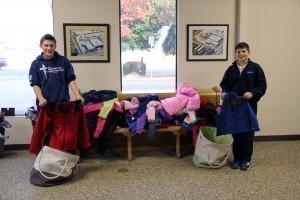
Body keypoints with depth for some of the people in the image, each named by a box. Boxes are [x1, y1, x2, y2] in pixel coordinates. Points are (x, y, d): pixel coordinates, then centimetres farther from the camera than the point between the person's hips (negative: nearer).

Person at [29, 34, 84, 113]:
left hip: (63, 102, 1)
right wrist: (41, 98, -19)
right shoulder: (36, 63, 2)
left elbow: (71, 80, 1)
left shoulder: (63, 61, 4)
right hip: (44, 103, 0)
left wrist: (77, 95, -13)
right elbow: (35, 84, -2)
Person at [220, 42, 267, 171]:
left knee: (248, 133, 6)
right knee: (236, 133, 9)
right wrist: (225, 92, -7)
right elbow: (224, 84, 13)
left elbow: (262, 86, -4)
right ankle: (237, 159, 22)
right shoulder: (231, 69, 5)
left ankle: (246, 159, 19)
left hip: (250, 106, -2)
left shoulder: (256, 68, -4)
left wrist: (252, 93, -20)